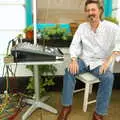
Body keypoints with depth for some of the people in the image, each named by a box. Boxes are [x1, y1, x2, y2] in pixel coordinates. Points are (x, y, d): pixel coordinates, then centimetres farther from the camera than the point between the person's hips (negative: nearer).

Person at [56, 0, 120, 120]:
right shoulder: (82, 27, 4)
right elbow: (74, 44, 2)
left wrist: (109, 59, -37)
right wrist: (73, 60, -18)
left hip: (100, 62, -3)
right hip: (84, 60, 3)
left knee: (108, 77, -33)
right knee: (69, 70, -25)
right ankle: (66, 106, -13)